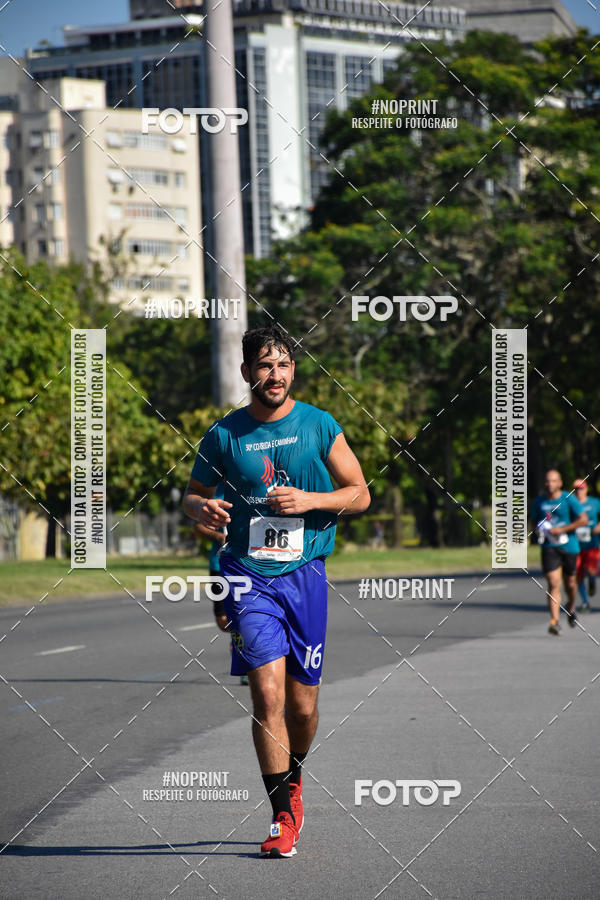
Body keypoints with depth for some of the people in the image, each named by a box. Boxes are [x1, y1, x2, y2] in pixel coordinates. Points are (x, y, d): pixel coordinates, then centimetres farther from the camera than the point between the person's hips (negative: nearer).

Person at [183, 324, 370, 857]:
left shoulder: (319, 425, 3)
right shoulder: (224, 435, 2)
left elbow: (359, 494, 7)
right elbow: (193, 493, 14)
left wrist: (308, 500, -10)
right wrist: (202, 508, -10)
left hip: (305, 573, 1)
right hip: (248, 574, -1)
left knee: (303, 705, 6)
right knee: (268, 693, -15)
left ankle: (292, 779, 37)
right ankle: (284, 816, -8)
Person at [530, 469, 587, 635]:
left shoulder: (569, 499, -5)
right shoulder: (539, 502, 5)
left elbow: (583, 519, -8)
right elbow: (534, 521, 21)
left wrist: (562, 529, -16)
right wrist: (539, 531, -3)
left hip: (569, 546, -1)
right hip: (549, 547, 1)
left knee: (570, 582, 13)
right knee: (553, 584, -13)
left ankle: (571, 607, 44)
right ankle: (554, 621, -19)